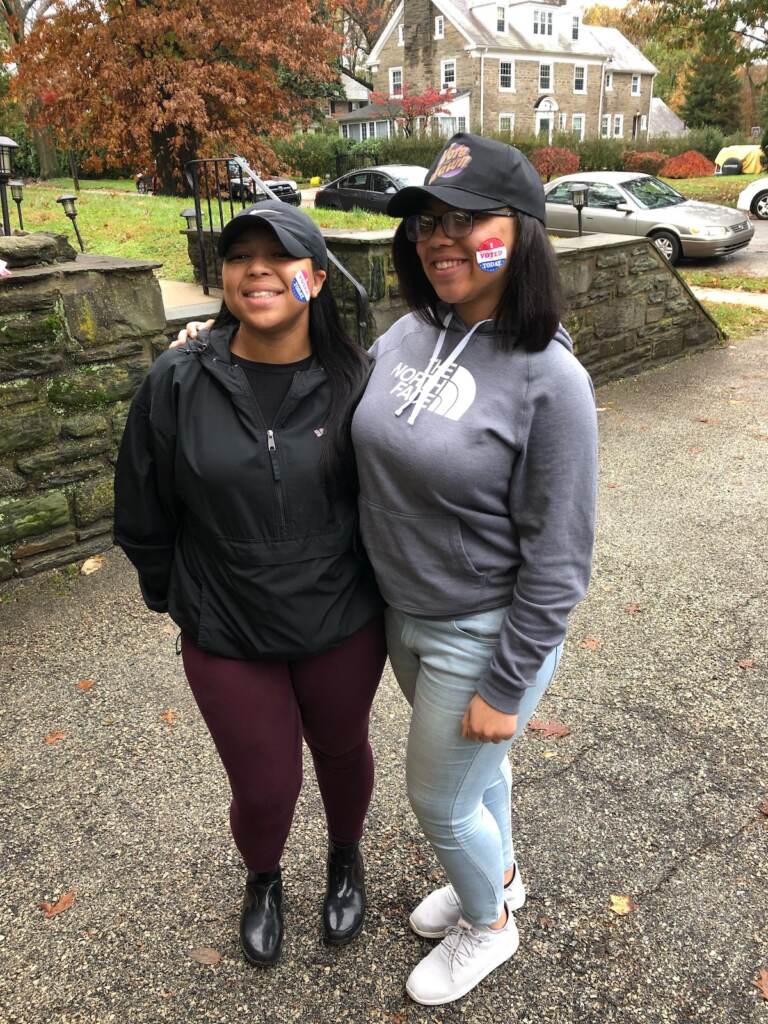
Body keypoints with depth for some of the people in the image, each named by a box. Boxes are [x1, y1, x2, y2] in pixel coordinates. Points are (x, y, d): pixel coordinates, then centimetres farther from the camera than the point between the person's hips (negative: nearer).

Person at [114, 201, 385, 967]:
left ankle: (346, 859, 57)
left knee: (341, 753, 23)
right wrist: (178, 599, 7)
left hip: (342, 627, 1)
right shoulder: (177, 384, -12)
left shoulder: (351, 382, -12)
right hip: (226, 640, 0)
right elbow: (145, 517, -1)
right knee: (264, 788, 14)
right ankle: (262, 880, 51)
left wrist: (378, 593, 5)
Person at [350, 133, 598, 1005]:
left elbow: (557, 559, -19)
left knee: (440, 800, 13)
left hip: (482, 635, -6)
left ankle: (488, 925, 46)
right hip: (404, 617, 6)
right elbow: (371, 449, 11)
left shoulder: (548, 377, -23)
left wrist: (505, 685, -15)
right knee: (470, 769, 27)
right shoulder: (406, 335, -5)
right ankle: (498, 878, 57)